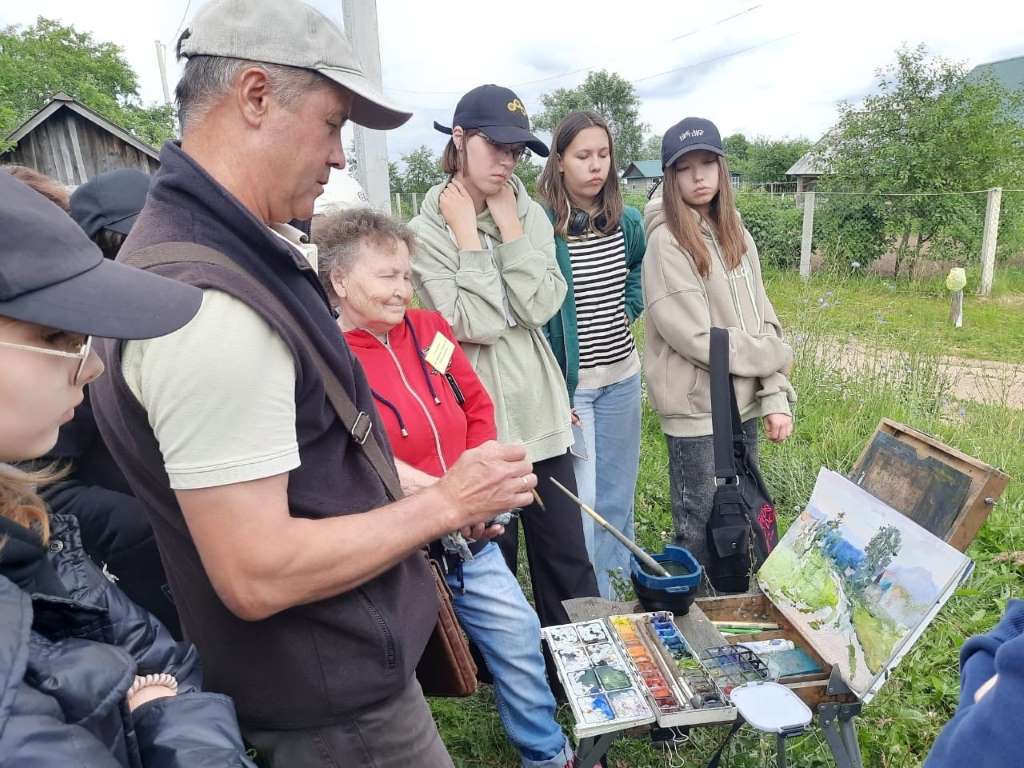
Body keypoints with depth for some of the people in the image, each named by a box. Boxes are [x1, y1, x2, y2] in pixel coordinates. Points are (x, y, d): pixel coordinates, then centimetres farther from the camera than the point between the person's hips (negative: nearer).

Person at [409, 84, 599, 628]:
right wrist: (467, 235, -14)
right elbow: (476, 326, -17)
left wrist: (509, 226, -9)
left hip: (540, 410, 4)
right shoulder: (426, 231, -7)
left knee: (567, 556, 13)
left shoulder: (530, 214, 5)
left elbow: (540, 308, -7)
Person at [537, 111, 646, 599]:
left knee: (618, 487, 18)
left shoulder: (627, 223, 5)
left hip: (622, 375, 6)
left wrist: (630, 307, 8)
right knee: (579, 497, 3)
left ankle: (620, 573, 38)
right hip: (566, 380, -5)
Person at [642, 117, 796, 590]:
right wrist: (775, 356, -7)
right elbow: (695, 336, -18)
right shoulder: (666, 242, -13)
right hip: (696, 408, -6)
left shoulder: (736, 236, 9)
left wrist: (775, 396, -2)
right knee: (700, 532, 4)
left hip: (742, 404, 7)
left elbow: (762, 321, 8)